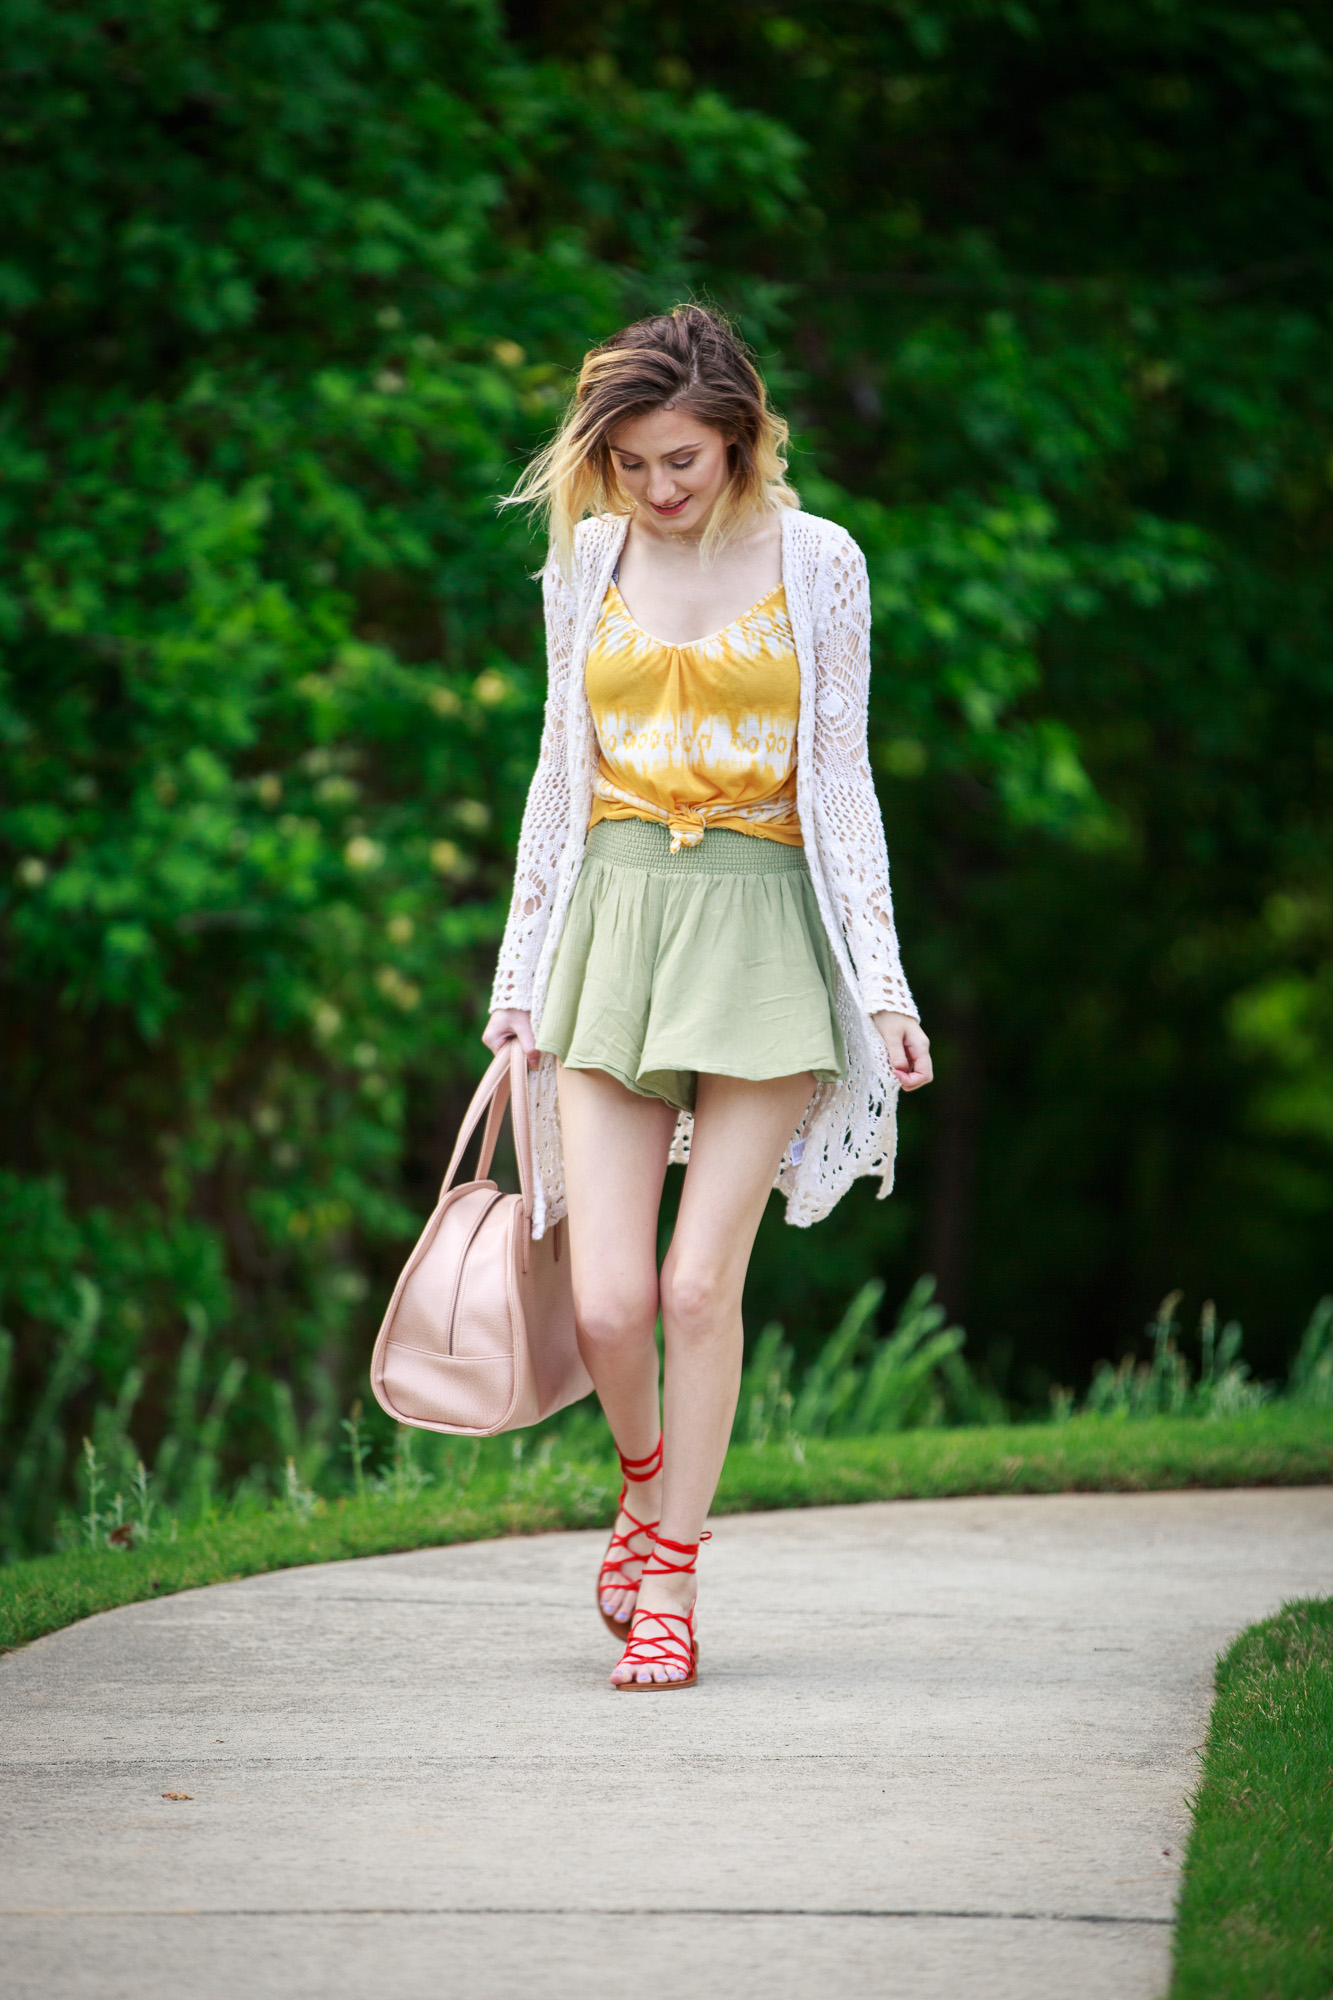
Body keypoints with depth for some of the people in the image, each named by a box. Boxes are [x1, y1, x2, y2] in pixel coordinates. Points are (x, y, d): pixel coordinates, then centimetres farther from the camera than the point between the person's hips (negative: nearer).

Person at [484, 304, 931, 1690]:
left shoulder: (816, 563, 1)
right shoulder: (585, 557, 9)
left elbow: (841, 781, 3)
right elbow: (559, 770, 15)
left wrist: (880, 977, -2)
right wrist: (521, 965, 13)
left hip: (763, 932, -2)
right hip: (615, 926, 2)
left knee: (700, 1281, -6)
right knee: (609, 1301, -6)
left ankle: (670, 1580, 8)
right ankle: (648, 1488, 26)